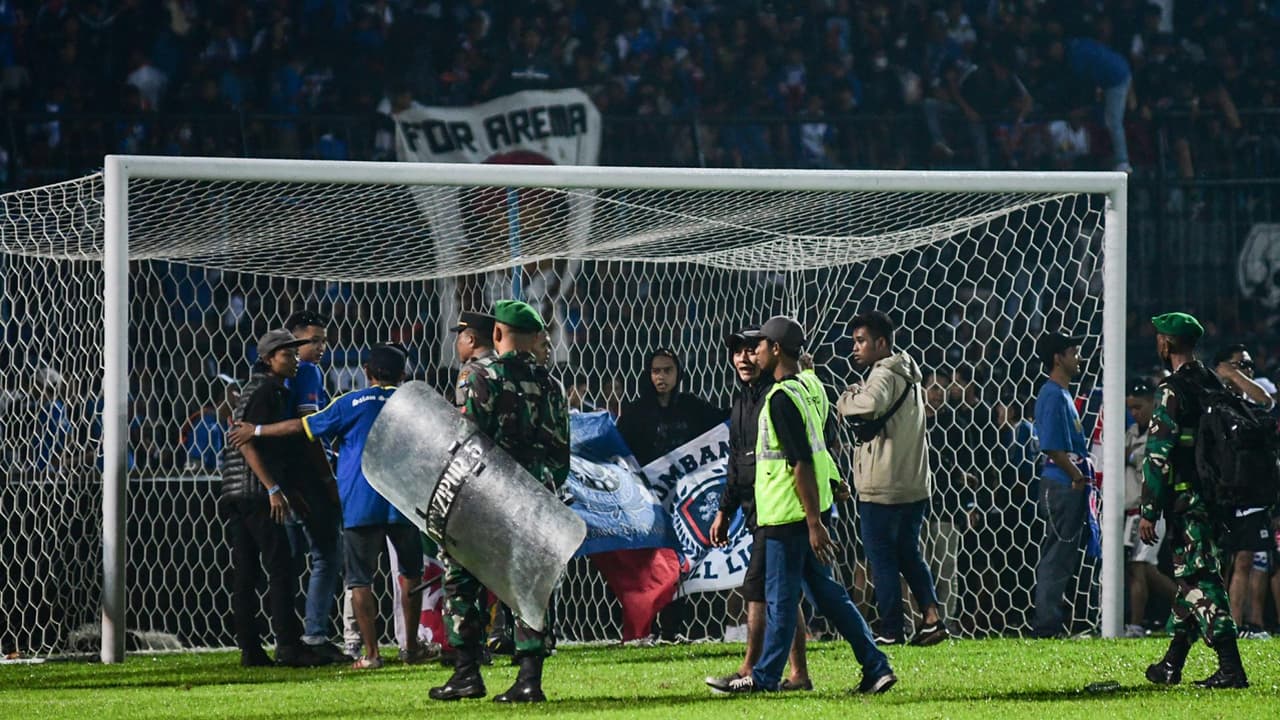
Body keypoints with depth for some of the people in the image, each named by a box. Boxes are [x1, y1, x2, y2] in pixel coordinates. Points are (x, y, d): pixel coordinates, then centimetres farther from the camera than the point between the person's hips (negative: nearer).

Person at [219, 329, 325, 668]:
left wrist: (291, 491, 22)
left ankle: (249, 648, 8)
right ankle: (288, 645, -12)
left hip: (237, 496, 10)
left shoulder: (275, 392, 21)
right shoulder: (264, 392, -9)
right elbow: (248, 445, -18)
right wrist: (274, 489, -21)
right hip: (255, 491, -10)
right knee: (280, 567, -10)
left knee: (245, 573, 7)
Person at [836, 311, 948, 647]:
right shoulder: (908, 375, 17)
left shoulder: (884, 373, -13)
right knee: (909, 553, 16)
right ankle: (932, 616, 6)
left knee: (882, 558, -1)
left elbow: (871, 404, -34)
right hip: (914, 484, 9)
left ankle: (891, 629, 0)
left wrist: (846, 401, -14)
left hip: (882, 487, -9)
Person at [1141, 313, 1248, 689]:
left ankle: (1230, 668, -18)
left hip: (1185, 500, -8)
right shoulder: (1214, 386, 12)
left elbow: (1158, 454, -15)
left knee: (1200, 580, -10)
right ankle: (1172, 664, 24)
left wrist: (1149, 511, -13)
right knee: (1192, 577, 16)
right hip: (1214, 498, 8)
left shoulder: (1174, 390, -12)